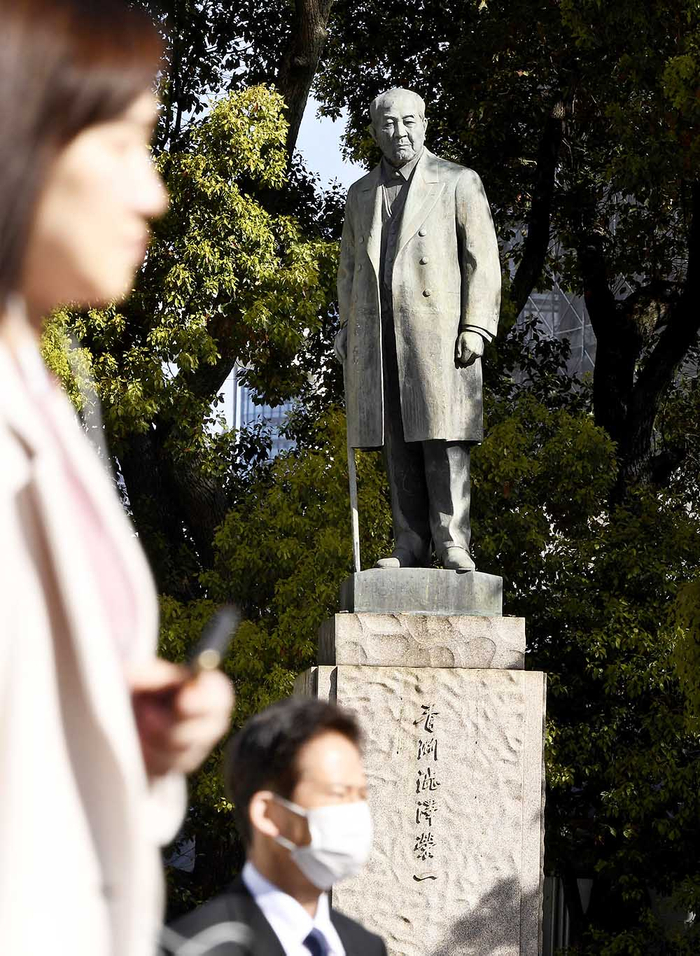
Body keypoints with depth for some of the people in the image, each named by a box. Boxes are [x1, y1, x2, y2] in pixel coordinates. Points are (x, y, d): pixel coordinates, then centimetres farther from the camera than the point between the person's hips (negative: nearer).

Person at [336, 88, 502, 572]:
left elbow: (483, 260, 1)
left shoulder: (458, 183, 6)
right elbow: (350, 267, 23)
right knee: (397, 445, 1)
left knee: (444, 440, -10)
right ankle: (411, 547, 2)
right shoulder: (361, 194, 20)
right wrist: (347, 329, 14)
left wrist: (476, 327, -9)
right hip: (377, 336, 4)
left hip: (438, 328, -4)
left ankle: (453, 543, -10)